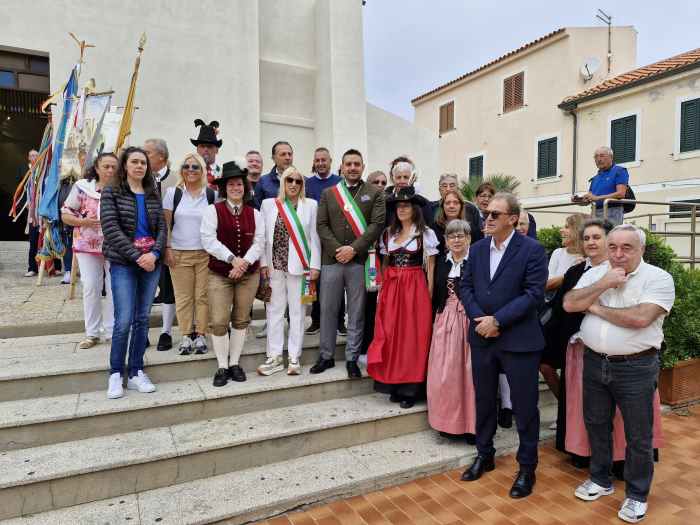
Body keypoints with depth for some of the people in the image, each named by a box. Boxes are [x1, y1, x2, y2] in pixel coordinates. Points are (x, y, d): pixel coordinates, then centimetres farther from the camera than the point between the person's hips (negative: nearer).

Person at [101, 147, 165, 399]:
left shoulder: (153, 194, 12)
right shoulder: (111, 192, 1)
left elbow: (161, 227, 5)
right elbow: (111, 228, -9)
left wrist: (154, 253, -12)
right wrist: (137, 256, -16)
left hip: (152, 262, 4)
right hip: (123, 264, -3)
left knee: (142, 319, 6)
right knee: (124, 321, -7)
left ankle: (136, 373, 15)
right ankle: (115, 374, 9)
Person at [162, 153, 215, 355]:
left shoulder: (211, 194, 3)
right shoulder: (173, 193, 3)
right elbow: (166, 223, 4)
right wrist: (167, 248, -3)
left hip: (205, 253, 0)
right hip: (179, 253, 0)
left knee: (203, 295, 3)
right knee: (183, 296, 5)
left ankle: (201, 335, 12)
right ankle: (186, 336, 14)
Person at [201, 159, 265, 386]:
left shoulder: (254, 213, 8)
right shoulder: (213, 210, -1)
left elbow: (259, 242, 1)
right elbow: (208, 240, -10)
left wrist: (244, 262, -14)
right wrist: (232, 259, -18)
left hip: (249, 274, 3)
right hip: (219, 274, -2)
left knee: (241, 320, 8)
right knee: (219, 321, -5)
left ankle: (235, 363, 20)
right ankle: (222, 367, 9)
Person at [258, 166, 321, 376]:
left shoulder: (310, 205, 5)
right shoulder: (268, 204, 8)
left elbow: (314, 237, 3)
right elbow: (262, 237, 6)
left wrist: (315, 265, -2)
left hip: (299, 266, -1)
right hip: (275, 265, 1)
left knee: (297, 311, 4)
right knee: (274, 310, 5)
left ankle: (294, 358, 13)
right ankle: (275, 357, 15)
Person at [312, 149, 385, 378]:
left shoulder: (374, 193, 7)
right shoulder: (328, 193, 13)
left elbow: (376, 224, -4)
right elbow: (321, 225, 4)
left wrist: (353, 248, -13)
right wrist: (337, 249, -9)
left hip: (360, 260, -2)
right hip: (331, 260, 2)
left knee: (356, 313, 5)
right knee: (328, 310, 7)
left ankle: (352, 359, 16)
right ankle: (326, 356, 21)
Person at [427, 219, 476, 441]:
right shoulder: (441, 261, 11)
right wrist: (436, 320, 10)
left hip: (470, 320, -4)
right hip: (445, 321, 4)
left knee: (468, 371, 0)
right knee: (444, 373, 5)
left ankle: (471, 424, 15)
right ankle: (449, 421, 20)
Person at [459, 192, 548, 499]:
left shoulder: (532, 250, -9)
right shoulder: (477, 249, 7)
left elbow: (534, 294, -15)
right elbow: (465, 287, 6)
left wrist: (497, 320, -18)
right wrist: (479, 318, -11)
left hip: (518, 340, -4)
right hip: (481, 338, 5)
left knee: (524, 407, 8)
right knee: (484, 401, 17)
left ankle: (527, 468, 27)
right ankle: (484, 455, 36)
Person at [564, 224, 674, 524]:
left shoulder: (658, 278, -10)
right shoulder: (594, 274, 5)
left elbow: (640, 318, -24)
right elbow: (569, 304, -7)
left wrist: (596, 308, -13)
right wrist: (603, 284, -15)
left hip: (636, 368, -4)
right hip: (595, 362, 5)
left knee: (638, 437, 9)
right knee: (596, 425, 18)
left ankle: (637, 495, 30)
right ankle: (601, 480, 39)